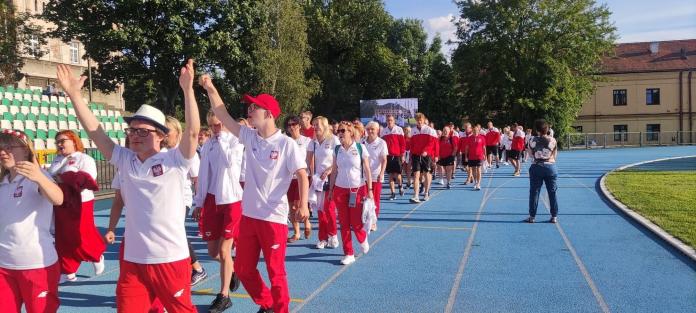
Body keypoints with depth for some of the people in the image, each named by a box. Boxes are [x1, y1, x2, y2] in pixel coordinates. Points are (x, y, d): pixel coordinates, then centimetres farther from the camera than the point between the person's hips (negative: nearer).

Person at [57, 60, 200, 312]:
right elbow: (94, 130, 5)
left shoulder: (174, 161, -7)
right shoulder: (124, 161, 5)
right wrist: (74, 94, 0)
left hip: (171, 258, -4)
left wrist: (187, 88, -25)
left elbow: (192, 131, -20)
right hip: (133, 259, 4)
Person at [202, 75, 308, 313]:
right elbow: (222, 115, 6)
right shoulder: (249, 137, 5)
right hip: (249, 215, 6)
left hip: (274, 217, -6)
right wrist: (210, 88, -2)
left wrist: (303, 204, -26)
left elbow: (302, 174, -13)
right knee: (243, 269, 16)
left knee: (275, 272, 6)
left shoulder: (286, 144, -11)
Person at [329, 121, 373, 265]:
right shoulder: (337, 149, 3)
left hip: (358, 189, -3)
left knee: (356, 223, -3)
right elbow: (334, 171, 8)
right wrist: (331, 189, 7)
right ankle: (349, 254, 14)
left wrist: (370, 190, -7)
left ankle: (363, 239, 32)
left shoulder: (360, 148, -6)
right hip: (340, 190, 3)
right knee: (344, 224, 3)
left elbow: (367, 170, -4)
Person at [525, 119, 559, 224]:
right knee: (552, 192, 9)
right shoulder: (552, 140, -4)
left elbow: (531, 154, 0)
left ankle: (532, 216, 10)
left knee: (534, 192, 6)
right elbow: (554, 156, 2)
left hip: (537, 167, -1)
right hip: (550, 167, 1)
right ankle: (554, 216, 12)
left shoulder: (532, 140, -6)